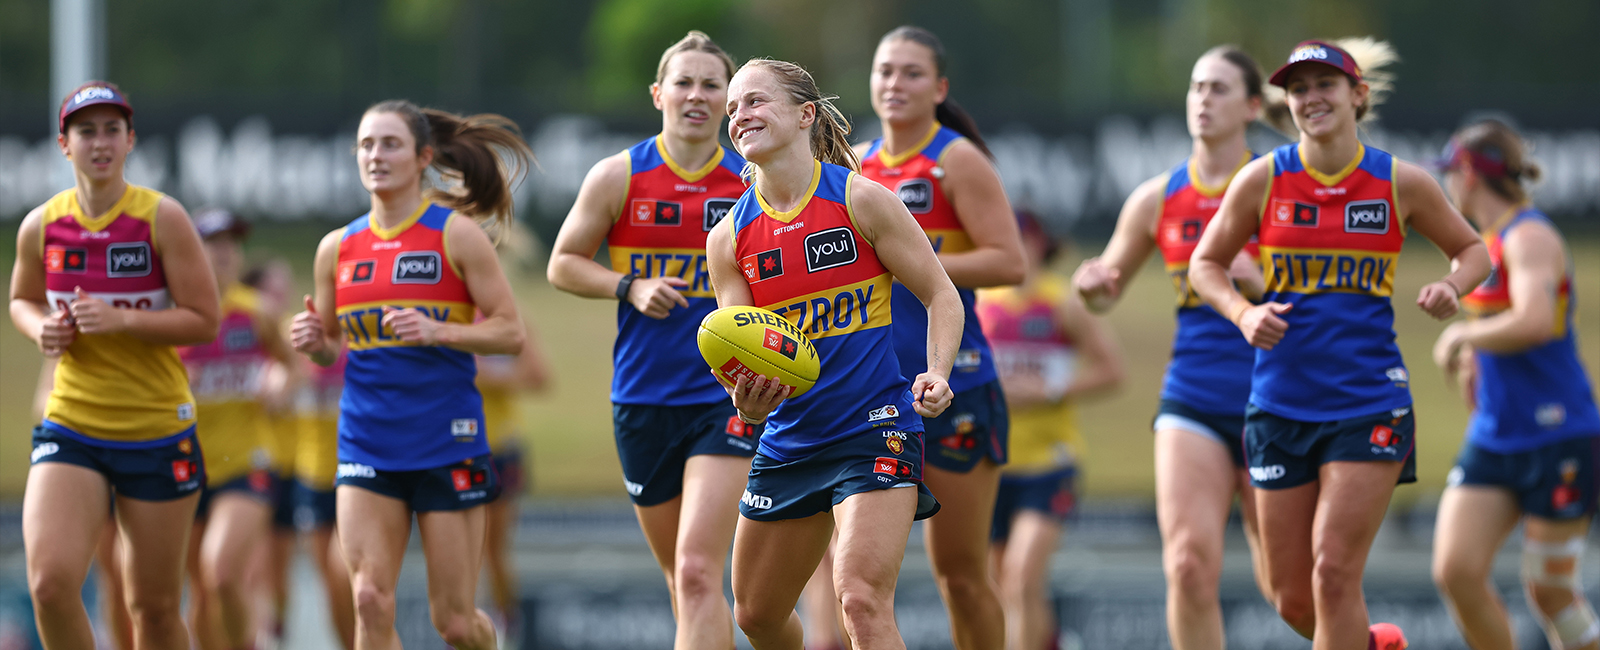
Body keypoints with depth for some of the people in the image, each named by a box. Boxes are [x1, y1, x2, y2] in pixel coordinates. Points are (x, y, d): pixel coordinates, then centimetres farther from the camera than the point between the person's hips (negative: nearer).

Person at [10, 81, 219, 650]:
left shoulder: (161, 218, -7)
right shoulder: (41, 226, 2)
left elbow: (204, 321, -8)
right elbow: (21, 300, 21)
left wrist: (120, 320, -21)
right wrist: (43, 330, -3)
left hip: (157, 432, -2)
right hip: (70, 428, 2)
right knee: (50, 581, -19)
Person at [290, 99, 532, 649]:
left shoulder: (456, 234, -3)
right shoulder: (337, 248, 8)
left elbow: (510, 333, -5)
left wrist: (437, 331, -20)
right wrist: (312, 342, -4)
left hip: (446, 443, -3)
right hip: (367, 447, 3)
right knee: (371, 602, -13)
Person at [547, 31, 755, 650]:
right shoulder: (619, 177, 1)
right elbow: (563, 264, 8)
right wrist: (631, 287, -9)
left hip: (728, 396, -2)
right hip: (643, 399, 2)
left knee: (698, 572, -17)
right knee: (681, 579, 13)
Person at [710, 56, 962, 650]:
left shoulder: (861, 200, -6)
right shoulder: (729, 238, 4)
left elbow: (941, 297, -1)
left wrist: (936, 375, -19)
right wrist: (750, 400, -21)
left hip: (875, 430, -6)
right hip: (789, 439, 6)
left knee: (861, 601, -23)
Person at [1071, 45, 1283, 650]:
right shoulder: (1158, 198, 6)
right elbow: (1105, 295, 17)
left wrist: (1260, 282, -24)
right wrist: (1092, 285, -6)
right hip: (1193, 400, 2)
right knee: (1190, 566, -18)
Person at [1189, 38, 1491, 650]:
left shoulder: (1401, 183, -1)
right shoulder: (1262, 180, 0)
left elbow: (1471, 250, 13)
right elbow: (1205, 263, 10)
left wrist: (1452, 287, -9)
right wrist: (1243, 313, -9)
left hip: (1370, 401, -2)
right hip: (1280, 407, 2)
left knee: (1335, 571, -14)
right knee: (1291, 599, 5)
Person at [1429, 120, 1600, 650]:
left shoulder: (1530, 237, -14)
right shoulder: (1488, 243, 14)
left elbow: (1534, 323, -32)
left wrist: (1462, 335, -17)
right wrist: (1473, 362, 13)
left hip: (1557, 443, -8)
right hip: (1492, 442, 8)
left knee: (1549, 589, -2)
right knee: (1456, 570, -7)